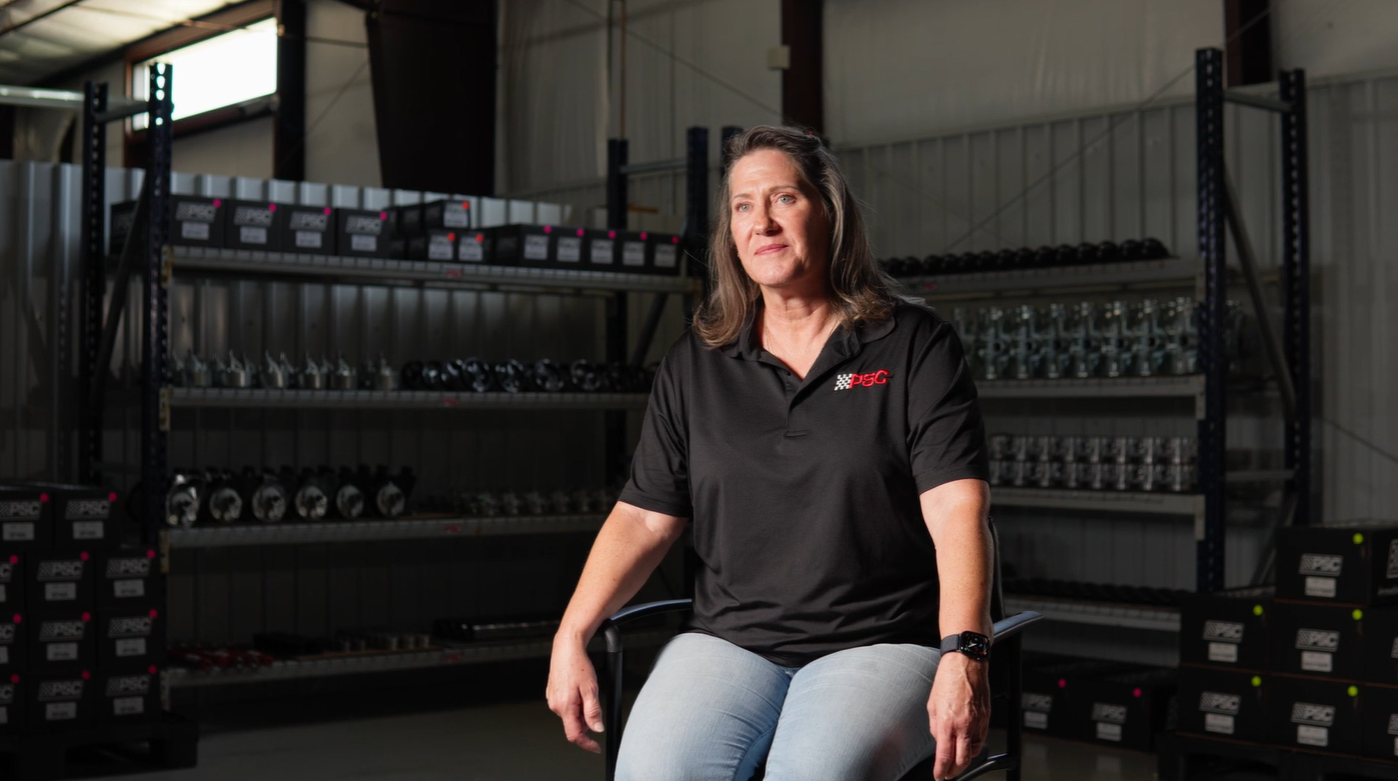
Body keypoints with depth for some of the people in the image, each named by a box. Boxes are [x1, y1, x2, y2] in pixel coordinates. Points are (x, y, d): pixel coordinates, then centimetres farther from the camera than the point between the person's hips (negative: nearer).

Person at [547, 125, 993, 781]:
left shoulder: (914, 346, 4)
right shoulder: (693, 364, 14)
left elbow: (957, 511, -7)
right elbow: (643, 518, 11)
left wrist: (963, 655, -22)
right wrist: (571, 637, -3)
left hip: (879, 641, -3)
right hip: (727, 640, 3)